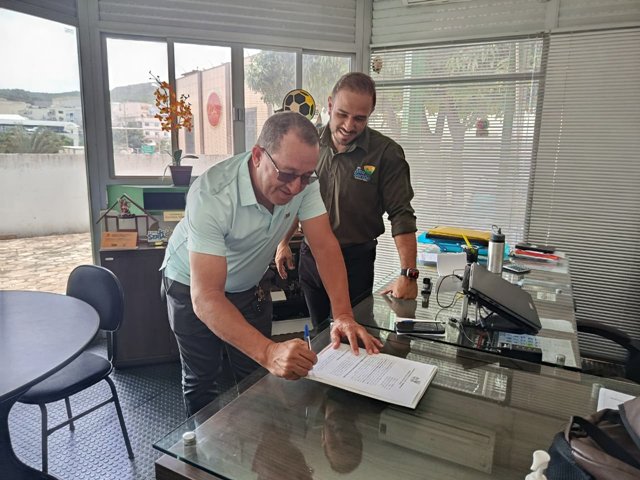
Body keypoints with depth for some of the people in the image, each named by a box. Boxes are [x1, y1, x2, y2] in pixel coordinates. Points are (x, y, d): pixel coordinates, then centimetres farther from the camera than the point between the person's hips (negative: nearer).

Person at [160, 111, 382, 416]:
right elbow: (206, 298, -42)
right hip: (194, 289, -4)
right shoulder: (212, 196, -38)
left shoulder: (303, 183, -22)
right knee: (202, 382, 9)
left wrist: (343, 316, -34)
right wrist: (269, 352, -54)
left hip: (249, 286, 4)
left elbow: (325, 246, -20)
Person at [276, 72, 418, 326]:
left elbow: (401, 215, -15)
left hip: (355, 260, -3)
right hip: (310, 256, 4)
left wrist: (408, 274, -21)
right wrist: (283, 243, 9)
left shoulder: (386, 153, -12)